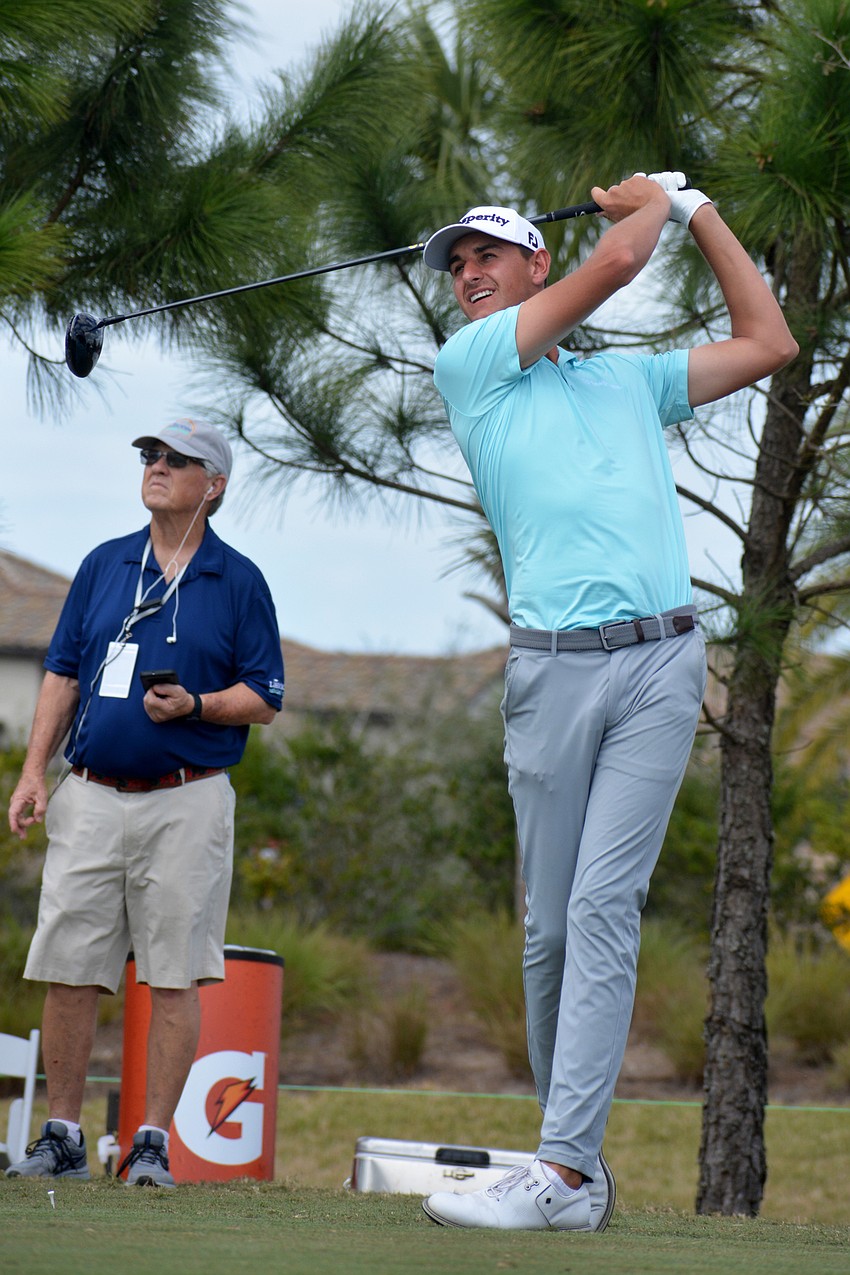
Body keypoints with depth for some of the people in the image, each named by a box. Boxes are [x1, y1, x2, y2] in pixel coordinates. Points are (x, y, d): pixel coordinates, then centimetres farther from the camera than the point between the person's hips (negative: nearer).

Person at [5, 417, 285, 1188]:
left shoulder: (240, 581, 4)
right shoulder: (103, 566, 13)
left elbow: (264, 699, 3)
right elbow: (62, 675, 14)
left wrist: (194, 706, -16)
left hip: (186, 800, -3)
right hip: (91, 798, 3)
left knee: (175, 977, -3)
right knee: (68, 971, 1)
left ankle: (154, 1143, 2)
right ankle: (62, 1138, 8)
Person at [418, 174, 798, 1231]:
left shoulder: (632, 379, 24)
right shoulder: (469, 362, 12)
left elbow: (767, 344, 28)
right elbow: (618, 260, 5)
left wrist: (695, 210, 30)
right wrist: (650, 204, 24)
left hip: (659, 660, 1)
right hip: (551, 669, -1)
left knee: (602, 906, -12)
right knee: (551, 926, -1)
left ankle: (564, 1169, -20)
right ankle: (580, 1158, 11)